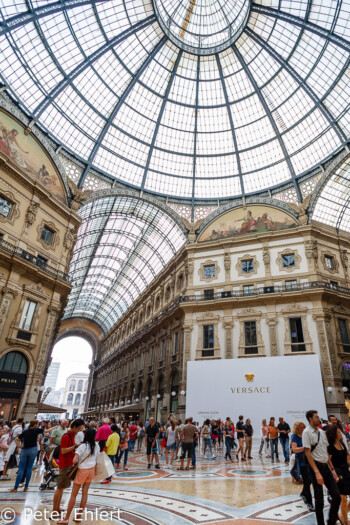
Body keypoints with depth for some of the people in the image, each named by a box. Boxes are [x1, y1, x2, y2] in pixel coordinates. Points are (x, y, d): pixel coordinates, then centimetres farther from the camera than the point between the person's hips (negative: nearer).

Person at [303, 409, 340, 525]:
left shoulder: (322, 432, 10)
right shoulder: (307, 432, -12)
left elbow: (326, 452, 15)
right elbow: (308, 453, -15)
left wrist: (332, 469, 10)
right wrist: (317, 472, -18)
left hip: (326, 467, 7)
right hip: (316, 467, -7)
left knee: (337, 496, 6)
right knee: (319, 500, 3)